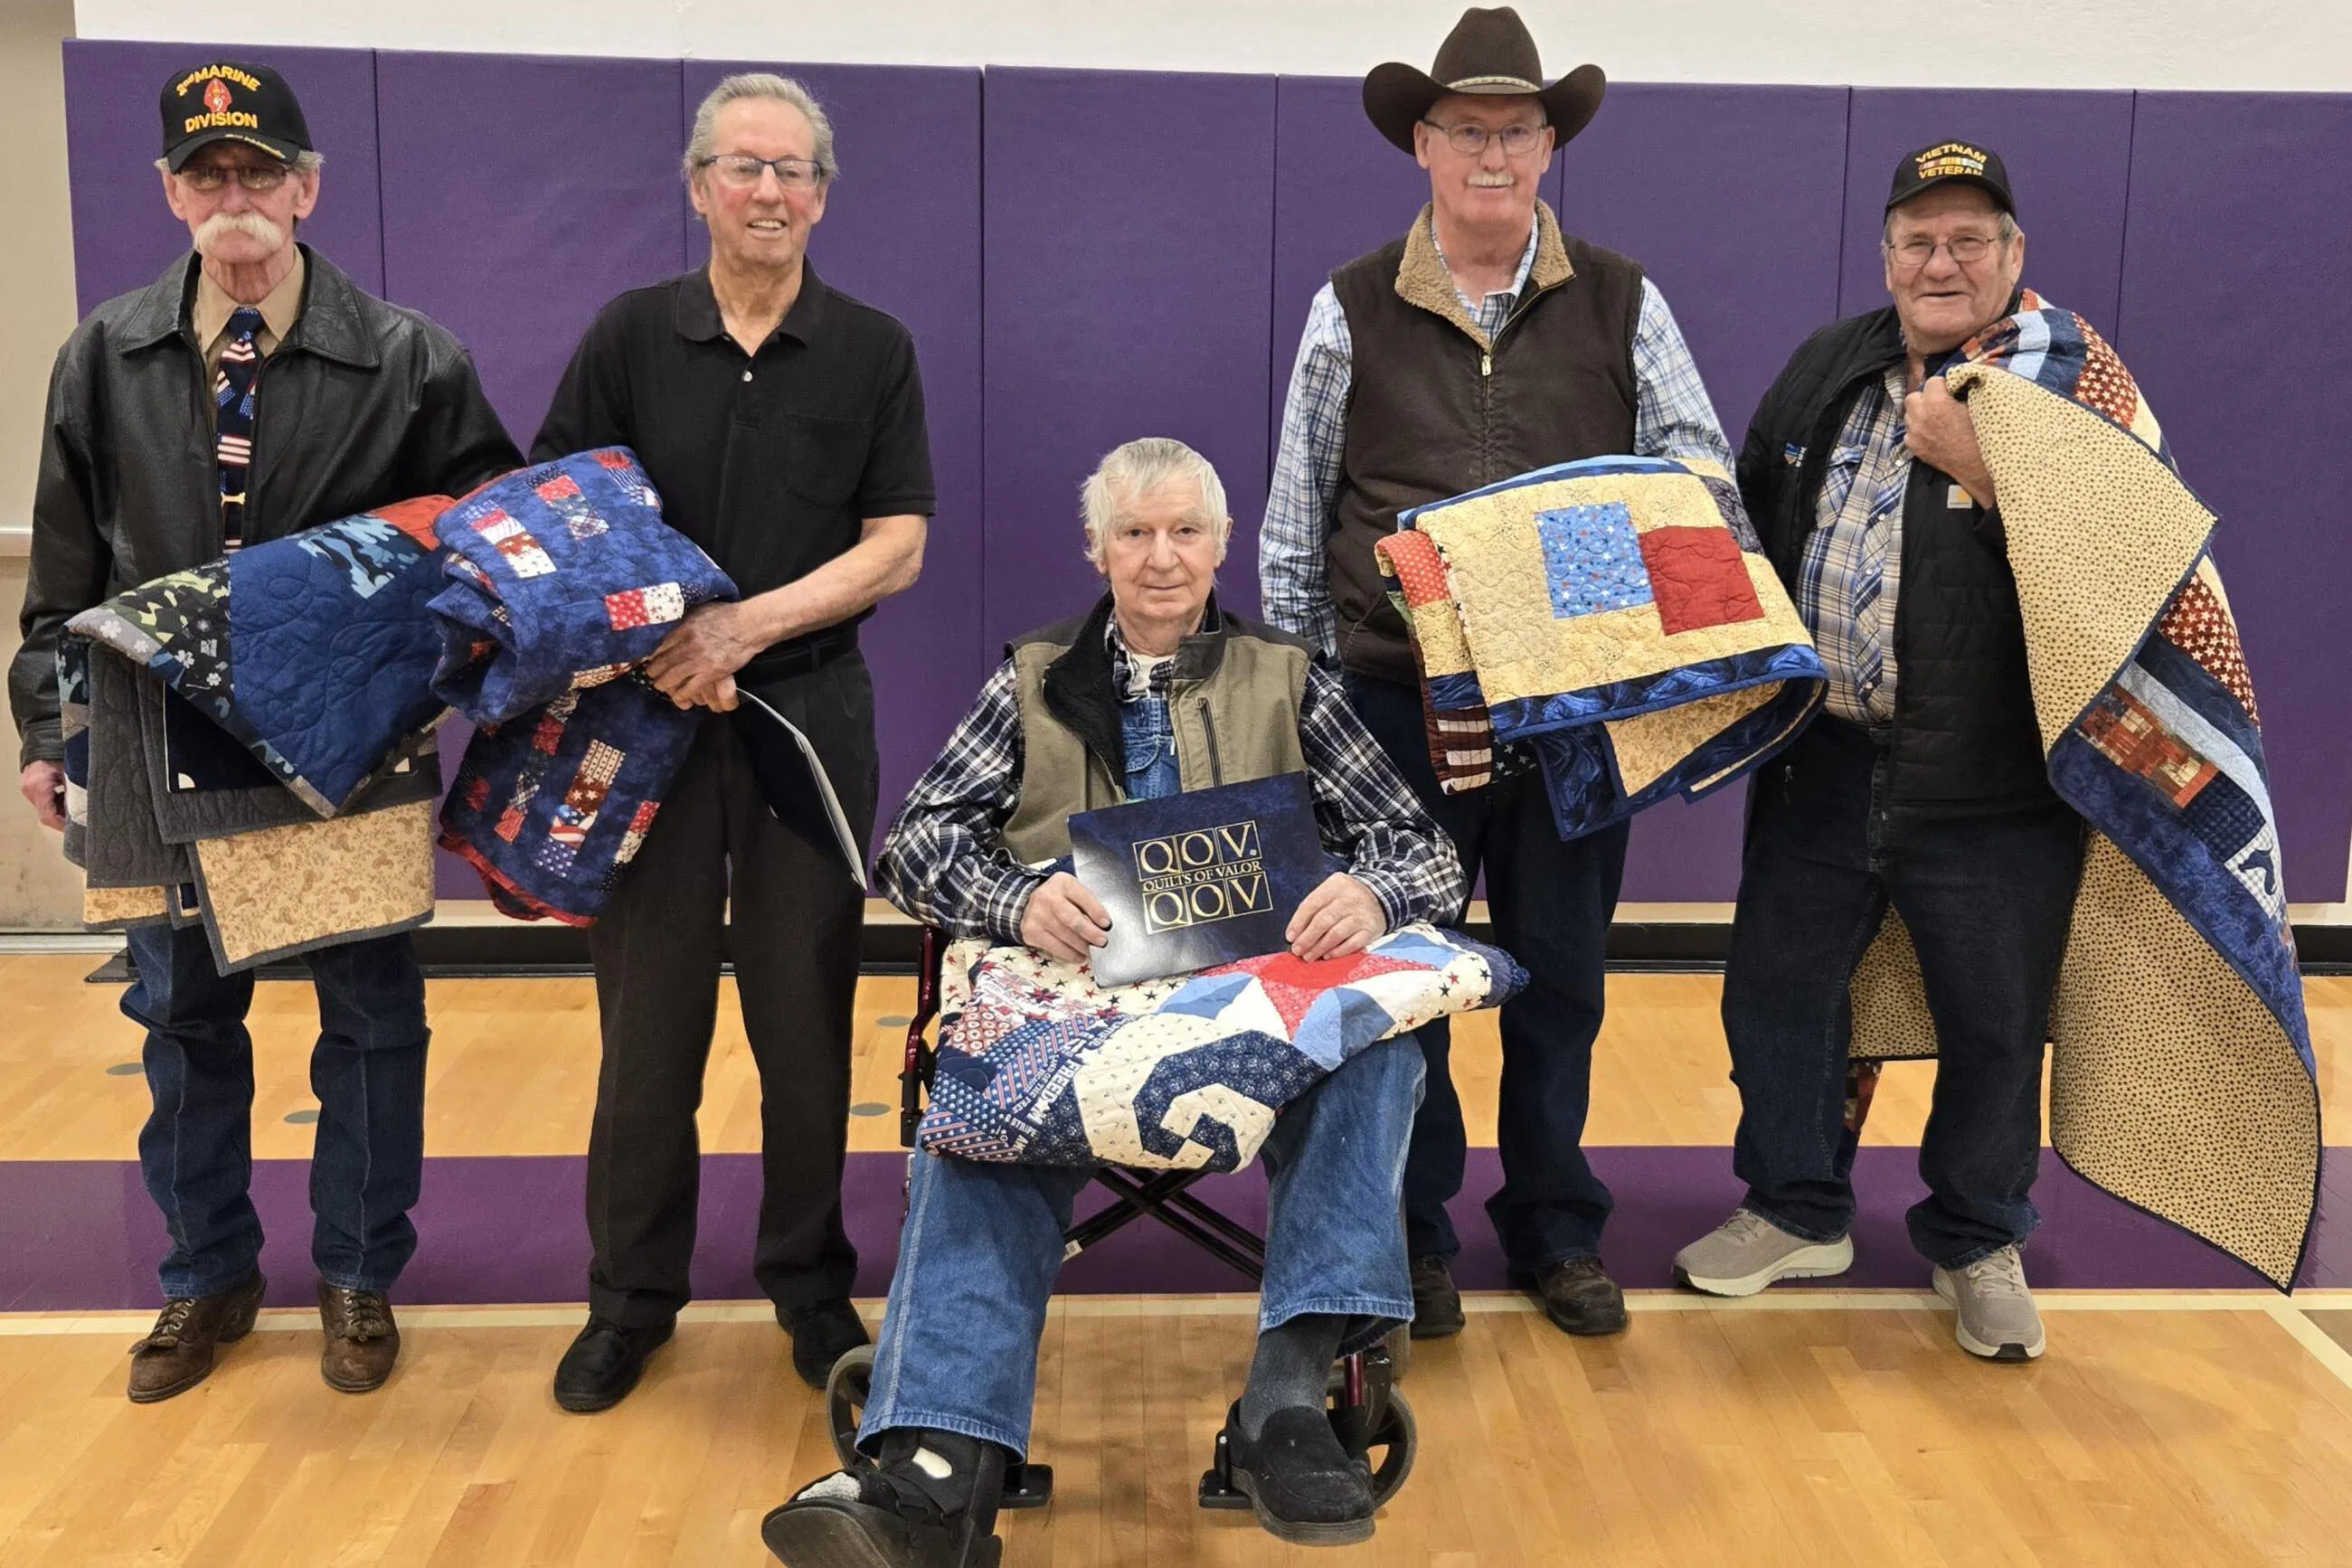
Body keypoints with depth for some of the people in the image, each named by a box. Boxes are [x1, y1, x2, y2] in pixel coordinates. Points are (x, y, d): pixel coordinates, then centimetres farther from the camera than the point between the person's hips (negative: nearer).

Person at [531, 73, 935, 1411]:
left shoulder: (872, 350, 3)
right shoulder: (631, 336, 5)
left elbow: (897, 546, -3)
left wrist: (746, 625, -15)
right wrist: (656, 643, -12)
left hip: (811, 711, 0)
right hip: (651, 713, 1)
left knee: (806, 1012, 5)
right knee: (649, 1010, 5)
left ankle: (811, 1283, 21)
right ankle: (633, 1294, 19)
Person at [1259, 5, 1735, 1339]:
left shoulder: (1622, 304, 3)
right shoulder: (1353, 310, 2)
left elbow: (1705, 466, 6)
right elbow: (1296, 518, 6)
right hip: (1401, 697, -1)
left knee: (1560, 977, 12)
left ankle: (1556, 1229, 28)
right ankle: (1411, 1237, 24)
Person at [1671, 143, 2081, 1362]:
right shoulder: (1827, 368, 10)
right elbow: (1751, 513, 21)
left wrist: (1980, 467, -24)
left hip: (1991, 786, -4)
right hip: (1822, 759, 5)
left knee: (1994, 1026, 9)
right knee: (1776, 989, 12)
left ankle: (1978, 1244, 31)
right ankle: (1798, 1212, 33)